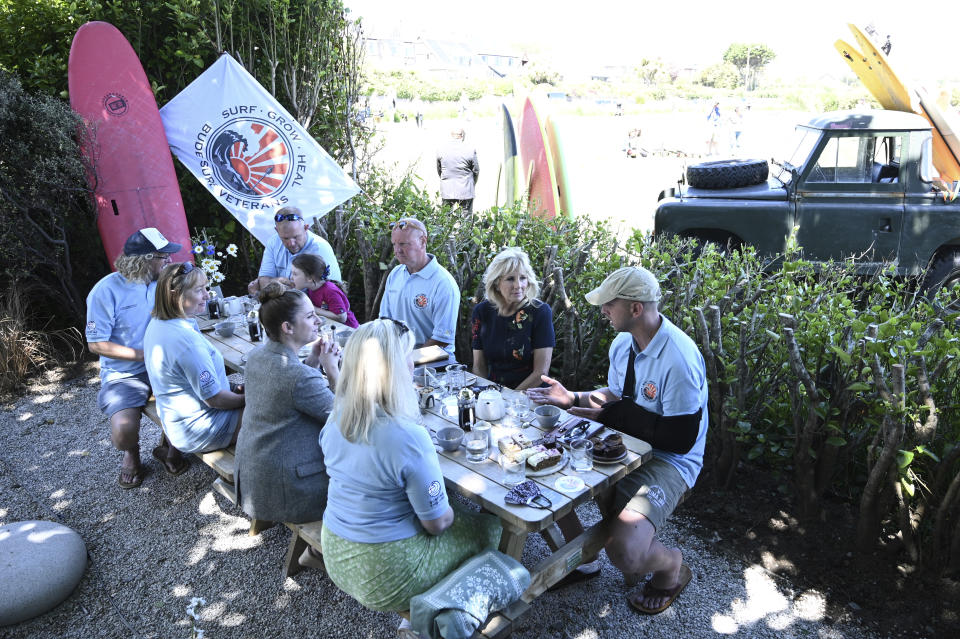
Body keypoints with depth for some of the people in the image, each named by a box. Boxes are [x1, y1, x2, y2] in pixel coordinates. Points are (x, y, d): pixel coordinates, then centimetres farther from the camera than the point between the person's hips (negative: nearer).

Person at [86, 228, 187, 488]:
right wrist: (144, 355, -16)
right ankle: (131, 454, 14)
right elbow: (96, 344, -10)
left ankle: (168, 445, 11)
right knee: (124, 430, -27)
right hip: (123, 374, -4)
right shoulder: (106, 291, -12)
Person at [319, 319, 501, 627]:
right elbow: (436, 523, -19)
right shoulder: (409, 438, -31)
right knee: (491, 528, 12)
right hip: (383, 579, -7)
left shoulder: (336, 420, -8)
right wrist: (450, 515, 4)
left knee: (462, 515, 23)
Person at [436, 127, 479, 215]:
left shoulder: (441, 150, 0)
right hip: (465, 191, -2)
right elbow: (476, 171, -1)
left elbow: (439, 170, 10)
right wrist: (473, 185, 16)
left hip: (447, 191, 3)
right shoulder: (470, 150, -10)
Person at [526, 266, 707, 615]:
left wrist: (612, 413, -19)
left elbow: (680, 439, -24)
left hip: (668, 460, -8)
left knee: (624, 553, -27)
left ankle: (672, 566, 12)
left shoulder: (679, 359, -26)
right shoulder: (623, 343, 1)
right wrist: (572, 398, -1)